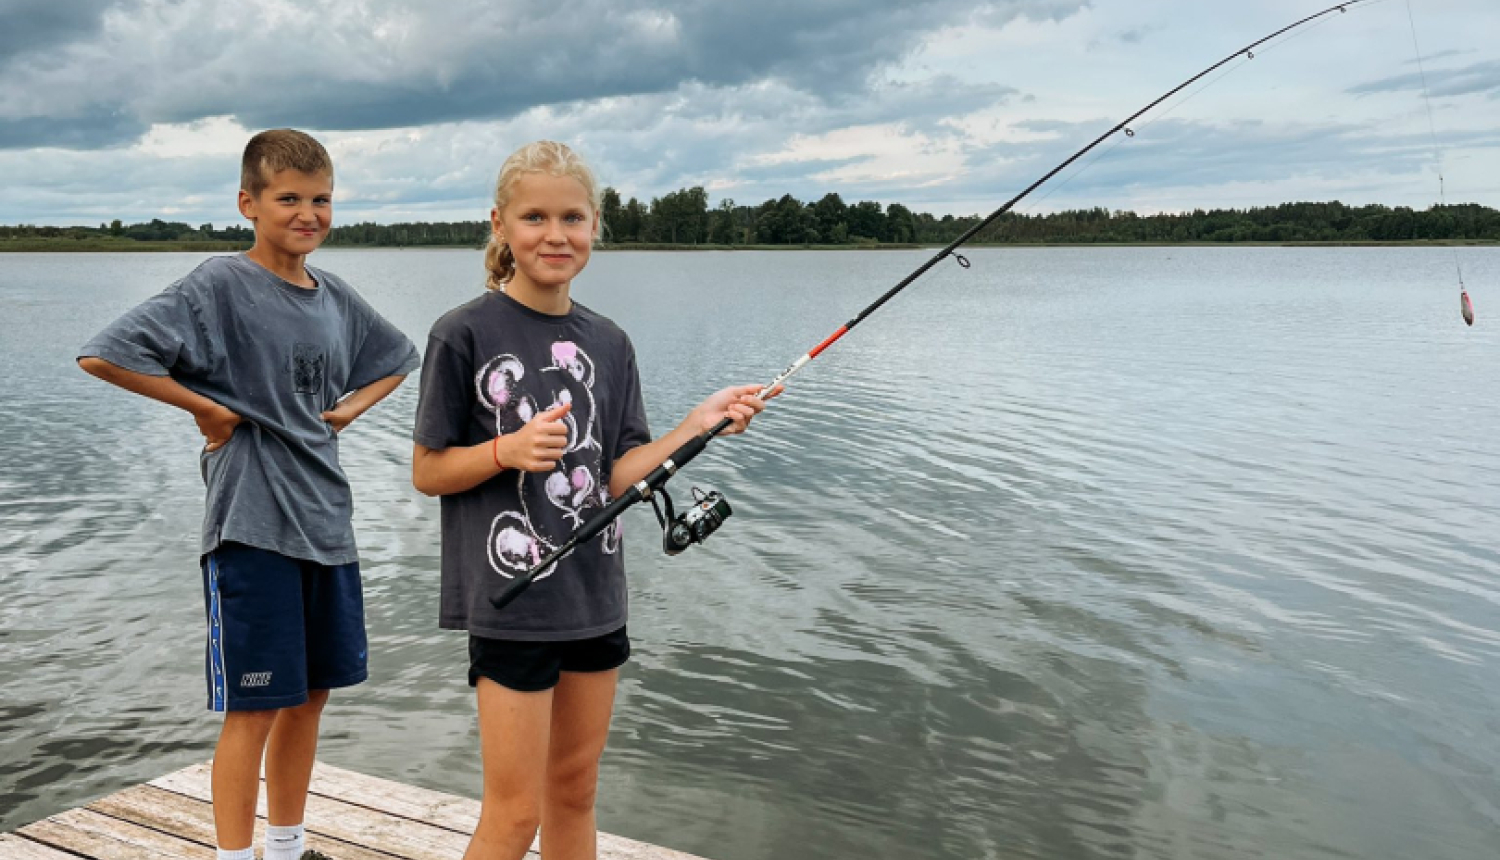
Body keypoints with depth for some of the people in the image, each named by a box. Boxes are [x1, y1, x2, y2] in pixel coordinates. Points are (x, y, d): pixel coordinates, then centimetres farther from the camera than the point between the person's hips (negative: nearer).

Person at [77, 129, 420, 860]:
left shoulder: (336, 299, 9)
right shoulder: (220, 286, -11)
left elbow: (396, 358, 27)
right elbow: (104, 356, -20)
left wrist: (352, 406, 9)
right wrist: (206, 408, -14)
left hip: (327, 520, 7)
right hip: (252, 526, -7)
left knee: (311, 694, 15)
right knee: (254, 707, 0)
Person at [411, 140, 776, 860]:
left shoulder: (608, 344, 7)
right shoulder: (464, 333, -9)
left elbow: (616, 477, 4)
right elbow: (428, 472, -5)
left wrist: (697, 424, -7)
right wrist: (509, 450, -21)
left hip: (595, 597, 5)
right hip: (510, 602, -5)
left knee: (574, 790, 17)